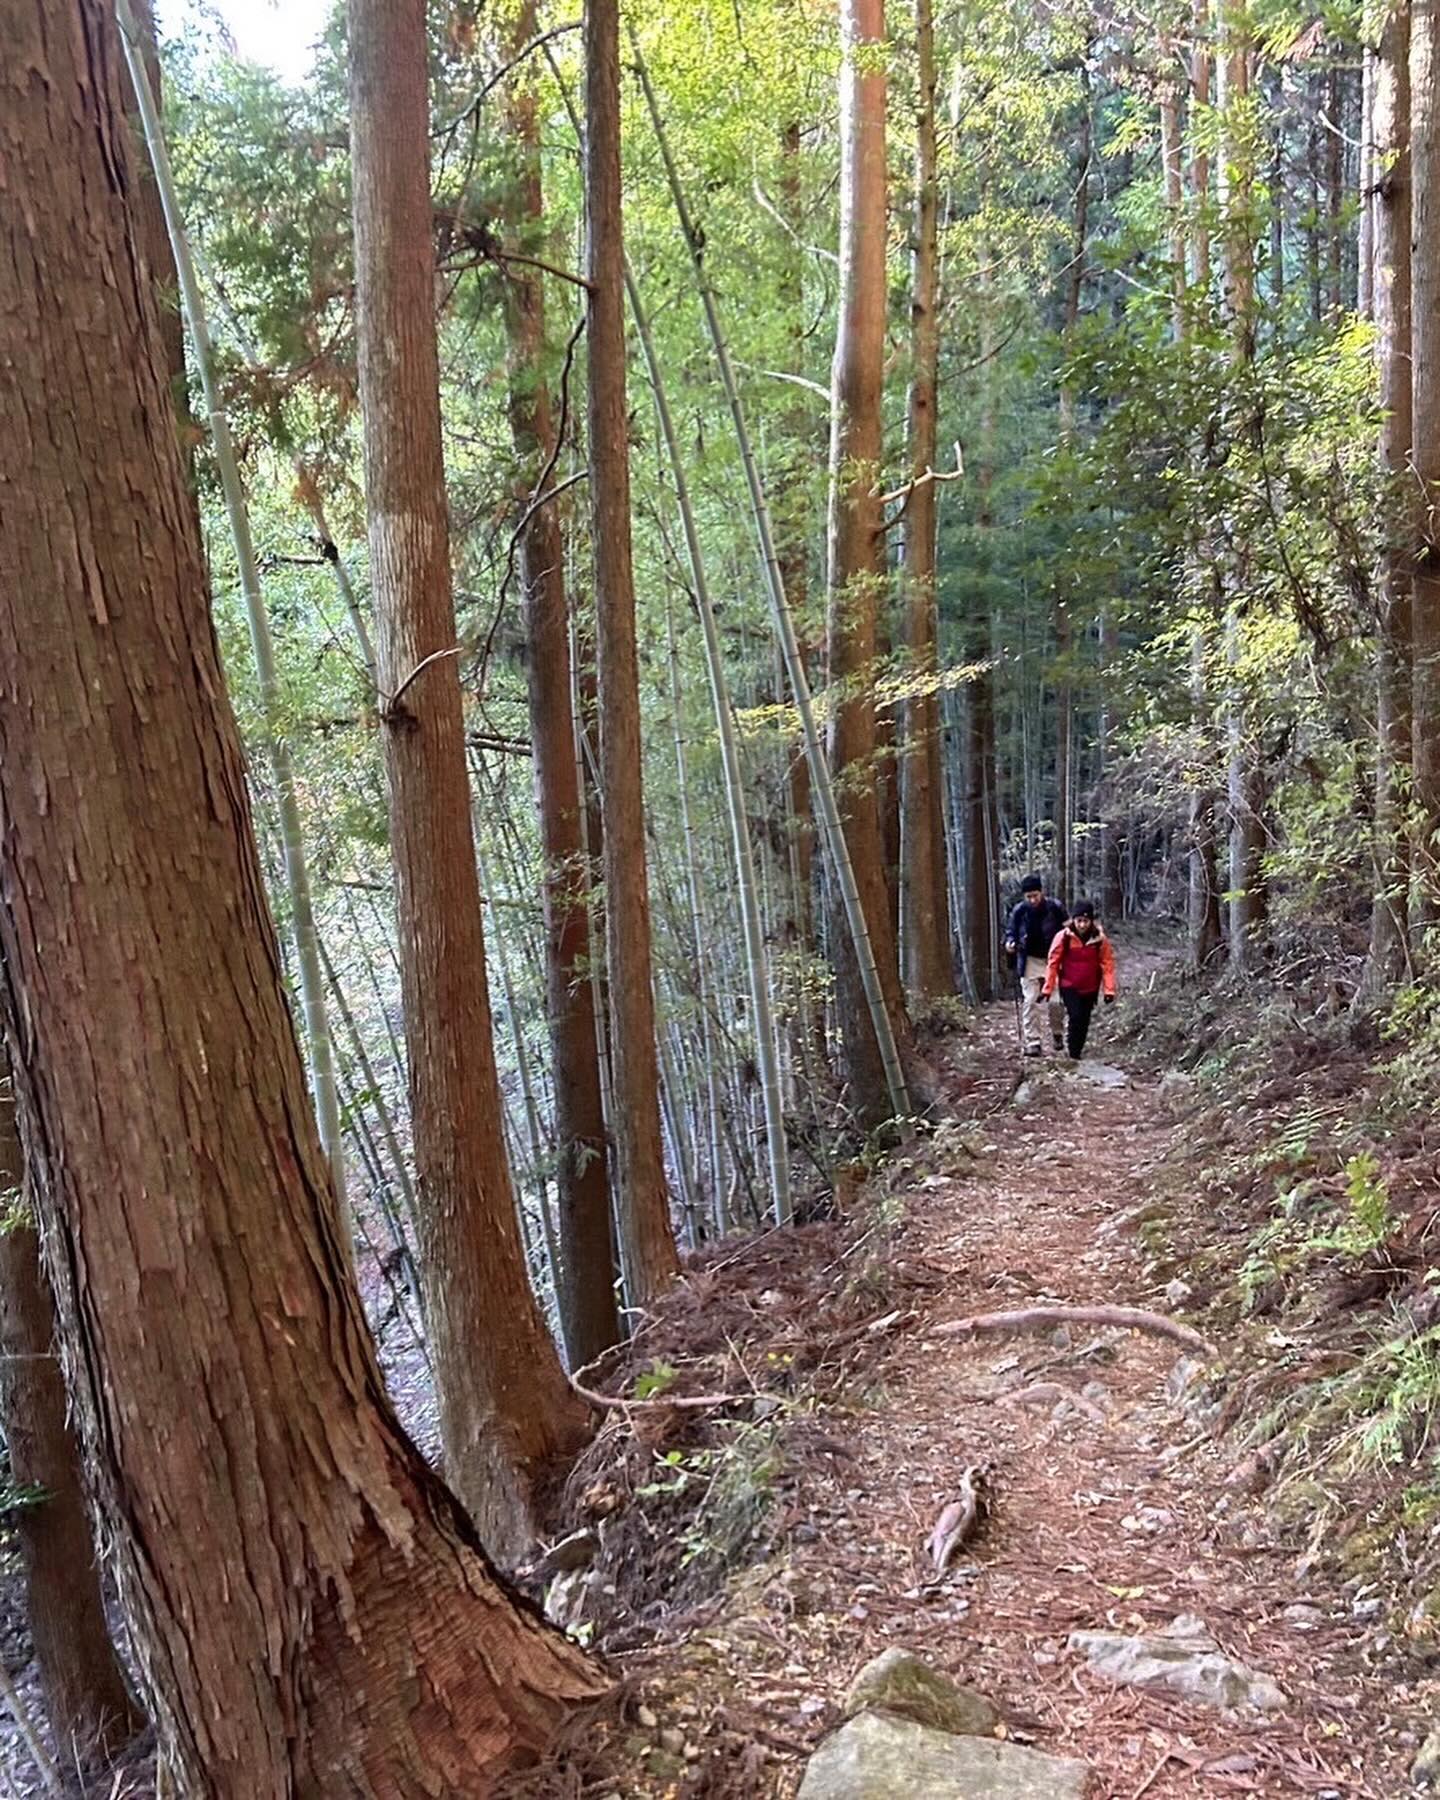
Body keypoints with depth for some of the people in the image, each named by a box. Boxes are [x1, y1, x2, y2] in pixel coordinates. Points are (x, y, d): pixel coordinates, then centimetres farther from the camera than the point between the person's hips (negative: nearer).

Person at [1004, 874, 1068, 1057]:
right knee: (1030, 1001, -4)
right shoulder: (1020, 911, -6)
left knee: (1055, 1001, -2)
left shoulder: (1055, 907, -8)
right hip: (1030, 961, 1)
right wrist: (1009, 942, -15)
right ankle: (1033, 1043, 2)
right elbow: (1011, 931, 8)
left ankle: (1057, 1033, 26)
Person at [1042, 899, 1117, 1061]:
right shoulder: (1063, 937, -13)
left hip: (1090, 988, 2)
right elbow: (1053, 963, -7)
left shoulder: (1100, 939, -8)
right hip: (1069, 987, -2)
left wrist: (1109, 990, -11)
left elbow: (1107, 964, -5)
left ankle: (1078, 1052, 26)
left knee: (1084, 1021, 10)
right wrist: (1048, 988, -6)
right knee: (1075, 1017, -14)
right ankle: (1073, 1055, -3)